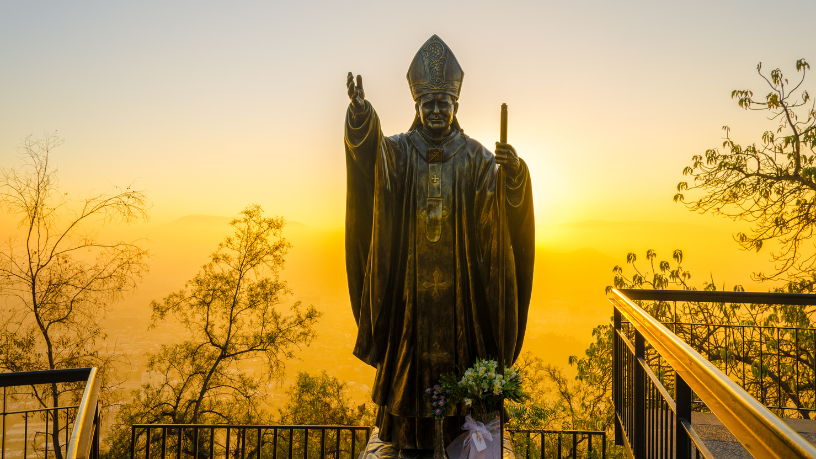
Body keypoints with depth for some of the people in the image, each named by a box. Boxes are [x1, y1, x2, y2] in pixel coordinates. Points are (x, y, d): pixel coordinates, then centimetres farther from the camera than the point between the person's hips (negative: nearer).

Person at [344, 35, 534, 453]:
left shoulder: (474, 156, 4)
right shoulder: (398, 151, 3)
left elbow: (505, 193, -12)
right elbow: (368, 150, -19)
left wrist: (513, 170, -35)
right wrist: (360, 114, -40)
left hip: (459, 280, 0)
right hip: (409, 278, 0)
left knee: (459, 353, 5)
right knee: (409, 352, 5)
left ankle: (459, 439, 20)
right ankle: (409, 438, 20)